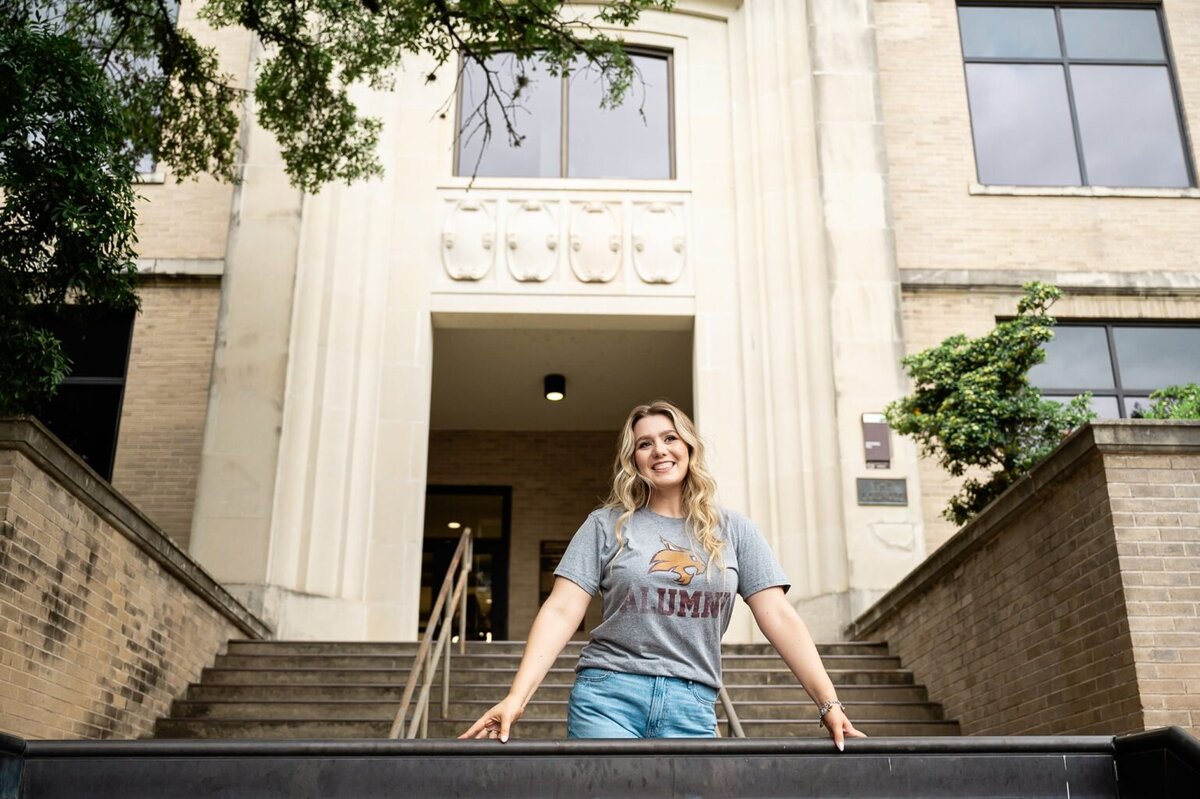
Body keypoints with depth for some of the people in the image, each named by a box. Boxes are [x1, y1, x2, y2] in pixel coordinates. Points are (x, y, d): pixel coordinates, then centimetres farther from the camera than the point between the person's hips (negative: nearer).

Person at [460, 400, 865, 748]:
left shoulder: (733, 530, 9)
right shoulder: (606, 525, 5)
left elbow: (779, 617, 4)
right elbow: (561, 612, -2)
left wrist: (829, 702, -6)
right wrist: (516, 697, -14)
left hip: (691, 707, 1)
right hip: (607, 696, -1)